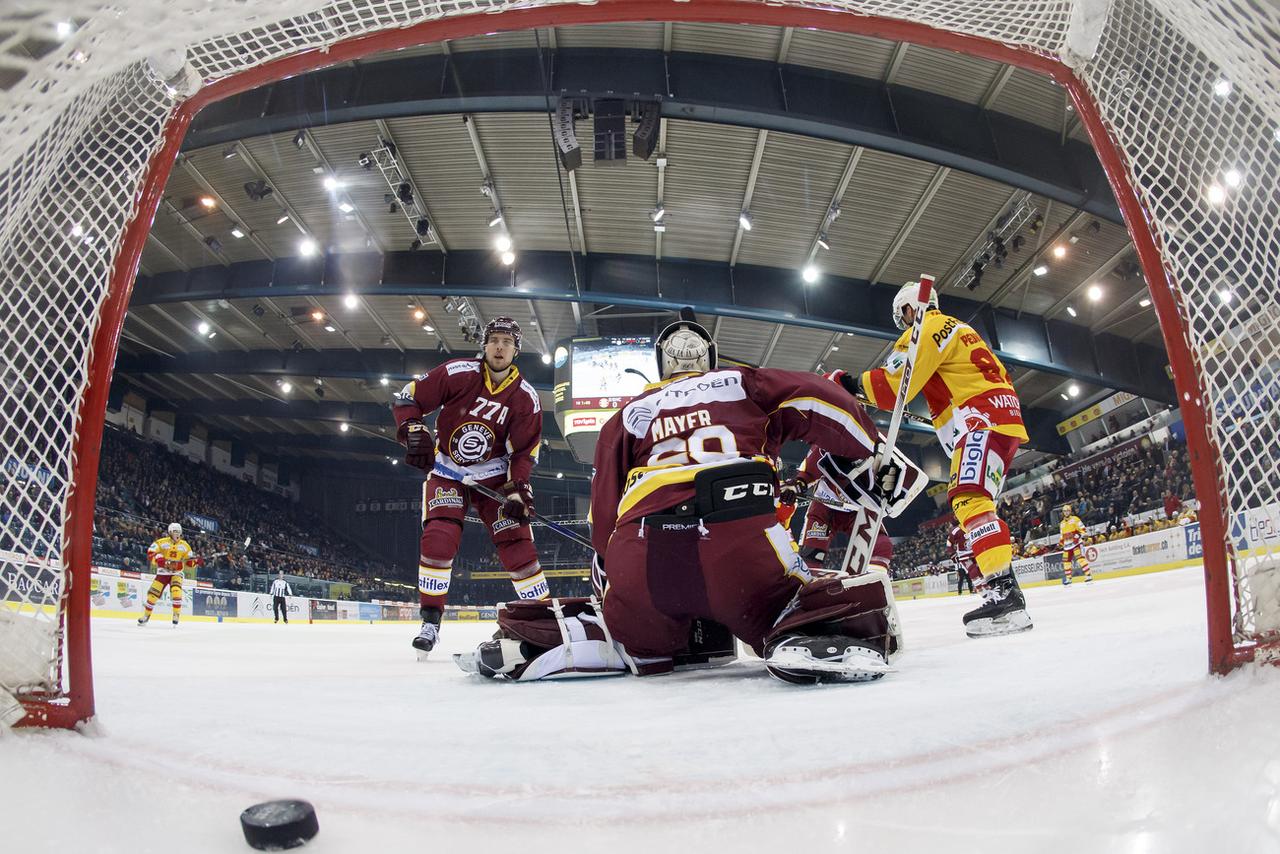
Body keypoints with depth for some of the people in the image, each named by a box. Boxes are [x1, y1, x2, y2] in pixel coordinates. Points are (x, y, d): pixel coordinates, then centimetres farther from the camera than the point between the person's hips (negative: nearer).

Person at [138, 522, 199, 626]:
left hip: (177, 573, 1)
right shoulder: (162, 542, -4)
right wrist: (158, 559, -31)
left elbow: (189, 562, 9)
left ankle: (176, 615, -12)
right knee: (153, 593, -3)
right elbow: (150, 553, -13)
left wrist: (195, 561, -12)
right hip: (163, 572, 0)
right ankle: (146, 616, 17)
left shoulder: (185, 545, 5)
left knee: (176, 592, -22)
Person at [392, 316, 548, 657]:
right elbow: (406, 398, -9)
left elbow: (525, 451, -6)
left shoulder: (526, 397, -10)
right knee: (439, 537, -18)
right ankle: (430, 619, -5)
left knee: (517, 543, -5)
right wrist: (413, 431, -24)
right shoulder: (456, 373, -16)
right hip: (446, 470, -1)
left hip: (494, 476, 1)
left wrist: (517, 490, -18)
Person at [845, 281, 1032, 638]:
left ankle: (1004, 592, -34)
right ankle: (1002, 591, 10)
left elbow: (893, 385, -12)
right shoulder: (958, 329, 30)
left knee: (969, 501, -22)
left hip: (982, 419, -10)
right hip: (1000, 419, 10)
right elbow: (1001, 377, 33)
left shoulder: (927, 328, -1)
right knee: (973, 504, 11)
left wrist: (855, 384, 2)